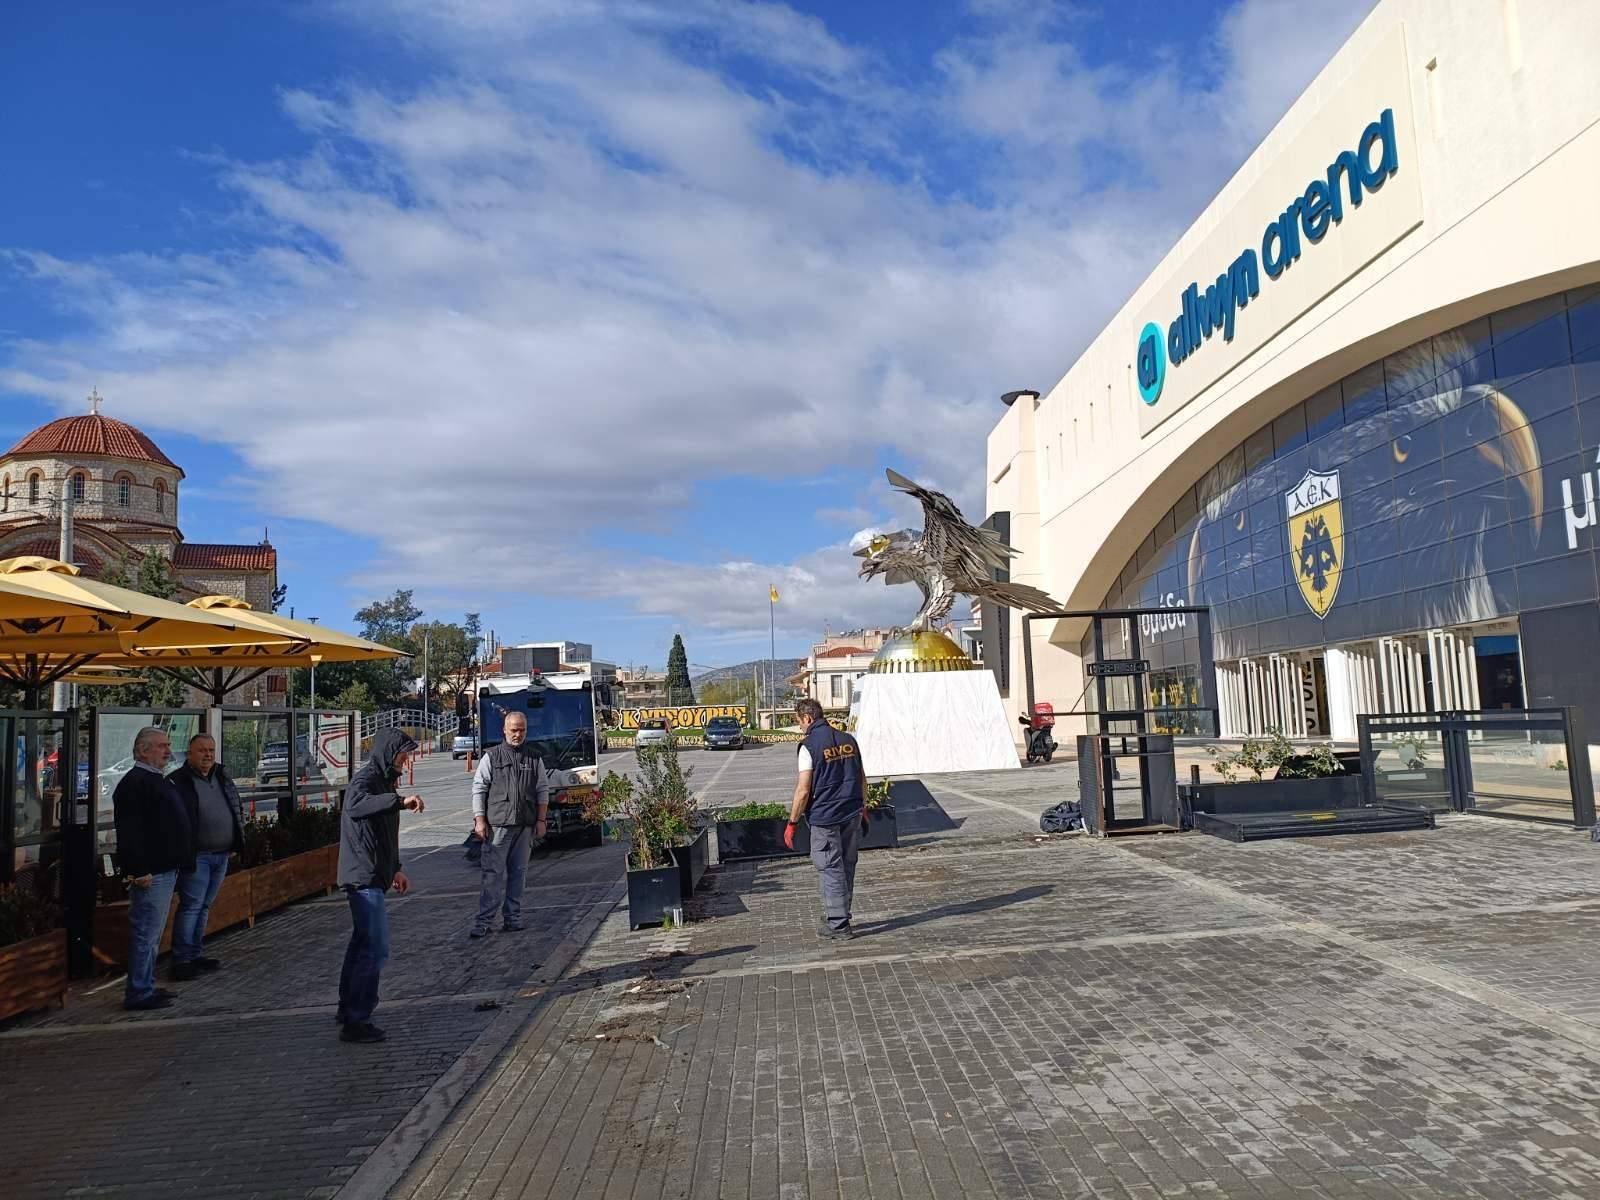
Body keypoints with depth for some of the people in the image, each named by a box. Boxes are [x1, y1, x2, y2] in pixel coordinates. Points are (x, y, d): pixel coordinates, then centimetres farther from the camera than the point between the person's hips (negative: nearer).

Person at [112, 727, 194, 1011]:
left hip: (166, 869, 11)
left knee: (153, 933, 17)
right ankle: (138, 994, 3)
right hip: (151, 873, -11)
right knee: (146, 933, -4)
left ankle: (147, 987, 25)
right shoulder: (134, 783, -14)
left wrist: (180, 862, 23)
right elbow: (129, 832, -22)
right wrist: (139, 870, -25)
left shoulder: (159, 780, 18)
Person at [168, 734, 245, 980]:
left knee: (205, 906, 14)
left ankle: (195, 954, 23)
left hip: (221, 855, 7)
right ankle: (181, 960, 2)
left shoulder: (222, 778, 13)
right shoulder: (179, 781, -10)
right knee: (191, 906, -5)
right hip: (196, 856, -7)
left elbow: (238, 808, 23)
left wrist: (237, 838, 14)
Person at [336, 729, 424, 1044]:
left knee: (362, 943, 20)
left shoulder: (384, 782, 16)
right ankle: (356, 1021, -3)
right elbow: (354, 805, -41)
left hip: (370, 876, 11)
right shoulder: (366, 779, -15)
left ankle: (348, 1009, 32)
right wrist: (400, 801, -49)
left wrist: (395, 869, 24)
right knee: (376, 949, -9)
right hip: (364, 876, -11)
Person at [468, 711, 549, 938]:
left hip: (525, 826, 3)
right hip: (497, 824, -3)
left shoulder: (534, 759, 11)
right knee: (494, 873, -6)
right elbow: (479, 789, 2)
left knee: (518, 872, 8)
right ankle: (483, 921, -3)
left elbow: (542, 791, 12)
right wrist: (479, 820, -5)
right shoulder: (491, 757, 3)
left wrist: (541, 820, 5)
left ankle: (512, 918, 16)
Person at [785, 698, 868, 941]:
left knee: (830, 870, 1)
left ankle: (838, 925, 4)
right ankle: (839, 915, 27)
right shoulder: (848, 740, 7)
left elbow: (803, 790, -14)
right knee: (846, 867, 15)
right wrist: (862, 810, 23)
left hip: (825, 818, -6)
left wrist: (792, 823, -7)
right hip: (852, 815, 6)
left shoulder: (809, 746, -12)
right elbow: (862, 779, 12)